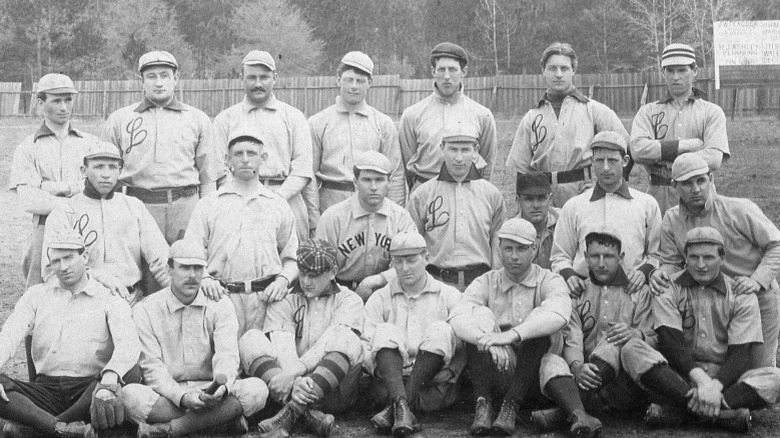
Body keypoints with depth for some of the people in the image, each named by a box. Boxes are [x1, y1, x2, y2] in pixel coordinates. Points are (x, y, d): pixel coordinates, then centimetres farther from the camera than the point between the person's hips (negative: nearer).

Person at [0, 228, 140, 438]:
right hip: (46, 388, 2)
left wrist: (108, 380, -37)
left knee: (128, 375, -34)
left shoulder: (109, 299, 5)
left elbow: (128, 344, -14)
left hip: (89, 389, -2)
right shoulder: (37, 295, 15)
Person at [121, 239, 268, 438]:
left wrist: (222, 386, -32)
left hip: (210, 392, 2)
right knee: (129, 394, -34)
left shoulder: (220, 306, 7)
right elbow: (151, 366, -7)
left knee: (257, 388, -27)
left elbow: (227, 354, -8)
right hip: (166, 395, -1)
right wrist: (181, 397, -25)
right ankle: (224, 419, -26)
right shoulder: (146, 310, 3)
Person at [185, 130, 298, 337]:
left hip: (267, 297, 1)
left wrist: (283, 279, 0)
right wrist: (204, 278, -10)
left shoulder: (279, 205, 17)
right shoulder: (207, 206, 13)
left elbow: (292, 257, 18)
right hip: (223, 297, -1)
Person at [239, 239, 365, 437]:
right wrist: (295, 382, -27)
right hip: (289, 388, 2)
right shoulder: (284, 301, 13)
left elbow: (331, 342, -11)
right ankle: (307, 412, -39)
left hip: (332, 390, -2)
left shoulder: (349, 301, 8)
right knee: (251, 339, -18)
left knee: (348, 339, -27)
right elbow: (282, 347, -6)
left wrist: (294, 371, -26)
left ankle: (293, 411, -41)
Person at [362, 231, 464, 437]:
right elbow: (364, 345, 5)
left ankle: (392, 411, -34)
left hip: (434, 386, 0)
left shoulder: (449, 296, 14)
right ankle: (401, 407, -45)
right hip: (388, 385, 1)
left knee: (440, 330, -22)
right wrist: (379, 366, -15)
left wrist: (451, 369, -14)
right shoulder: (380, 299, 17)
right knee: (386, 331, -20)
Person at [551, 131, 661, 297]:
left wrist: (644, 272, -5)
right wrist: (568, 275, -3)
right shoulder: (574, 206, 15)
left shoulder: (647, 204, 15)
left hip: (631, 289, 0)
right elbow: (560, 256, 18)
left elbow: (657, 254, 16)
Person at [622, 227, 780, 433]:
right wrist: (701, 380, -24)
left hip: (725, 376, 1)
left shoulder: (742, 296, 5)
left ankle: (676, 407, -33)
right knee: (632, 350, -28)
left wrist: (715, 385, -23)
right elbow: (671, 343, -8)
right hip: (679, 373, -1)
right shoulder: (668, 289, 4)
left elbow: (740, 353, -4)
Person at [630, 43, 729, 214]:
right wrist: (685, 145, -8)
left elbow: (714, 159, -7)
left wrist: (661, 155, -6)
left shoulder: (712, 112, 9)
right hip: (659, 195, 1)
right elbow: (638, 149, -6)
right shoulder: (648, 111, 14)